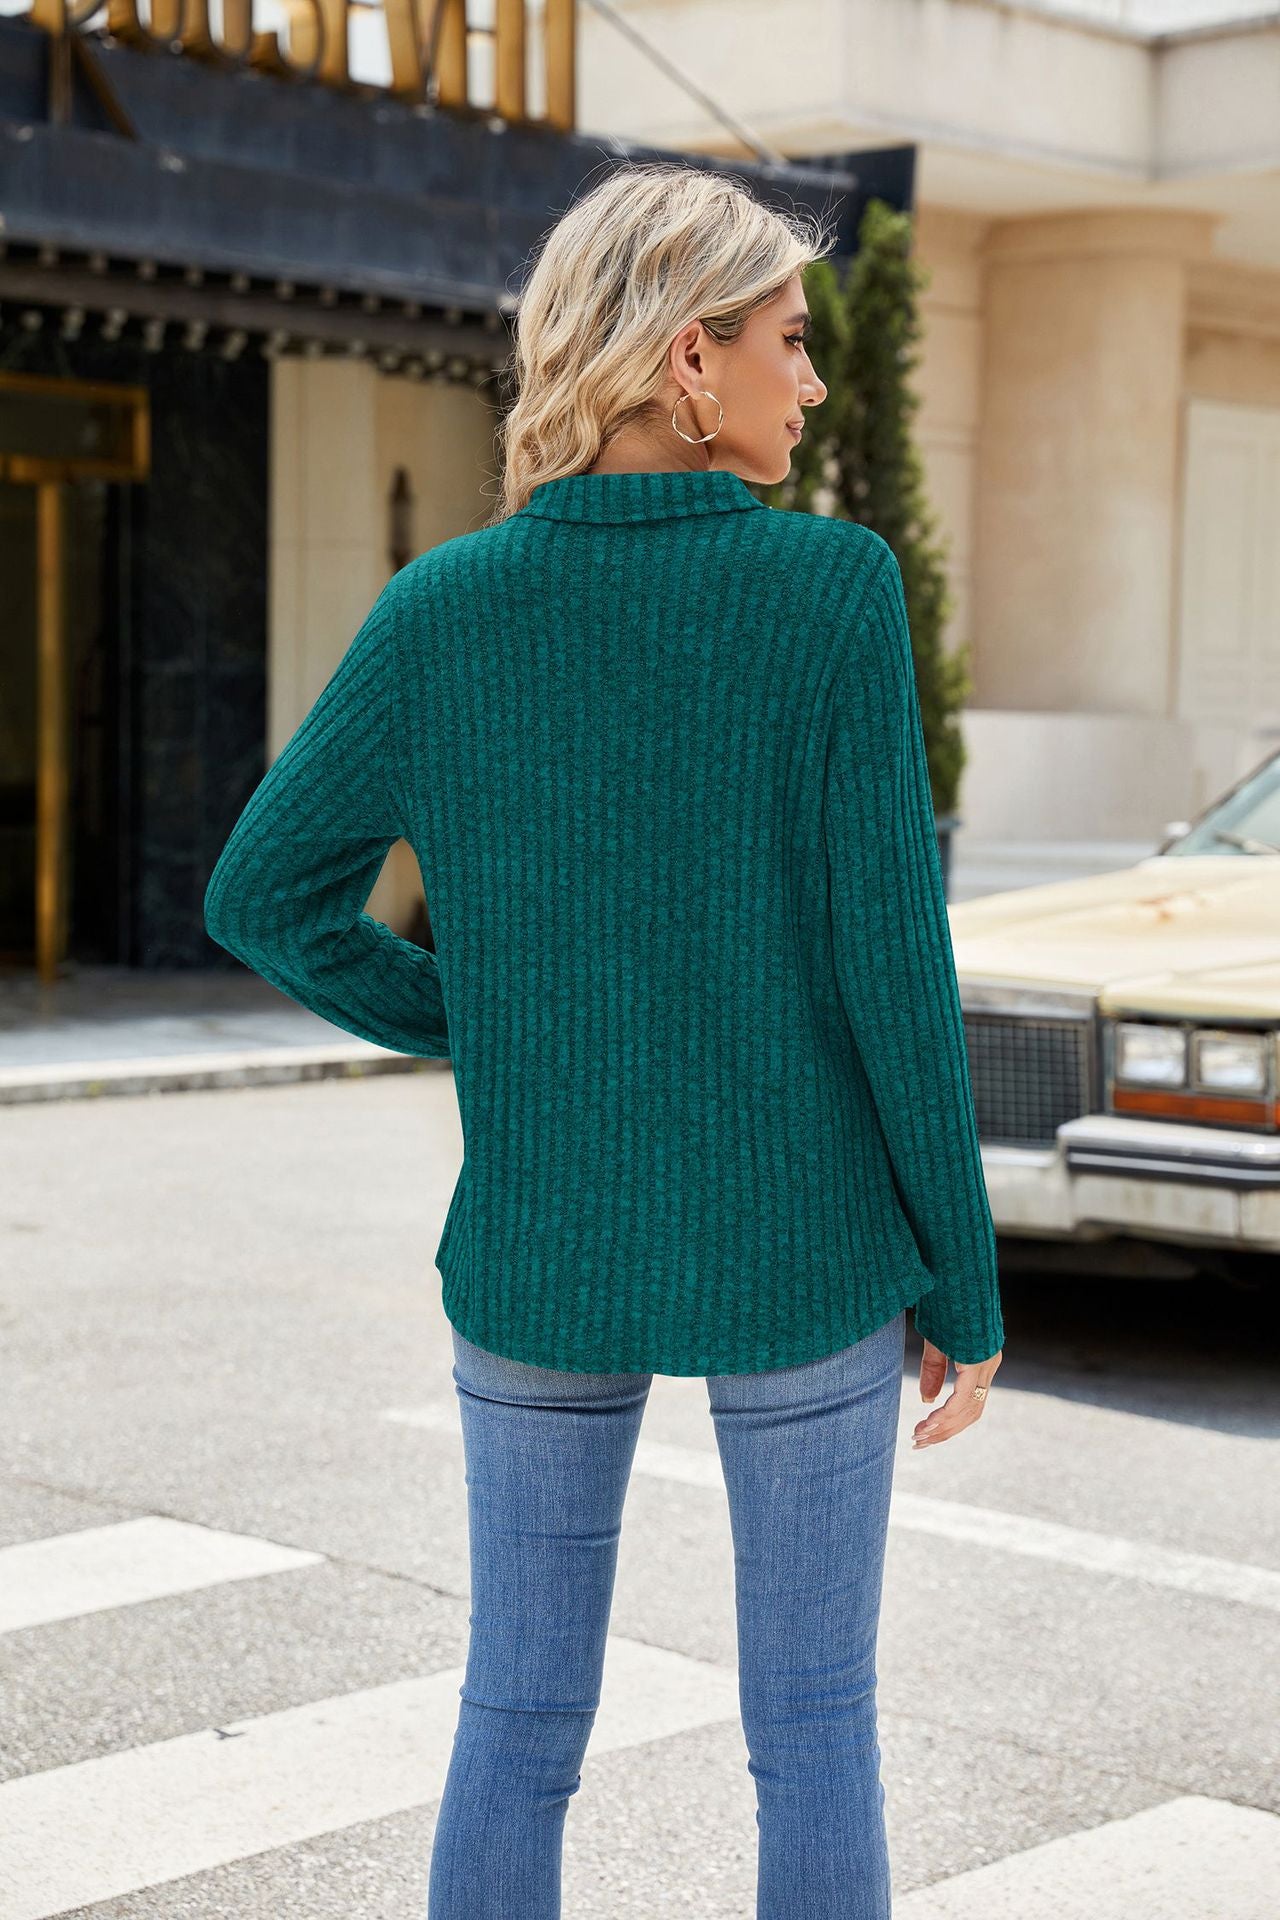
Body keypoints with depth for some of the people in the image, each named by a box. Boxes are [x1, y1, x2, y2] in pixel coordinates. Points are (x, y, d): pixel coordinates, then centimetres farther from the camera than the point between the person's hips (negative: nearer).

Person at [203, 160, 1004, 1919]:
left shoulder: (443, 609, -5)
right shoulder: (834, 587, -14)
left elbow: (263, 897, 0)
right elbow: (894, 961, -13)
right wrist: (967, 1289, -3)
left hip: (539, 1258, 2)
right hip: (802, 1253, -2)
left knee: (519, 1721, 15)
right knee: (814, 1718, 13)